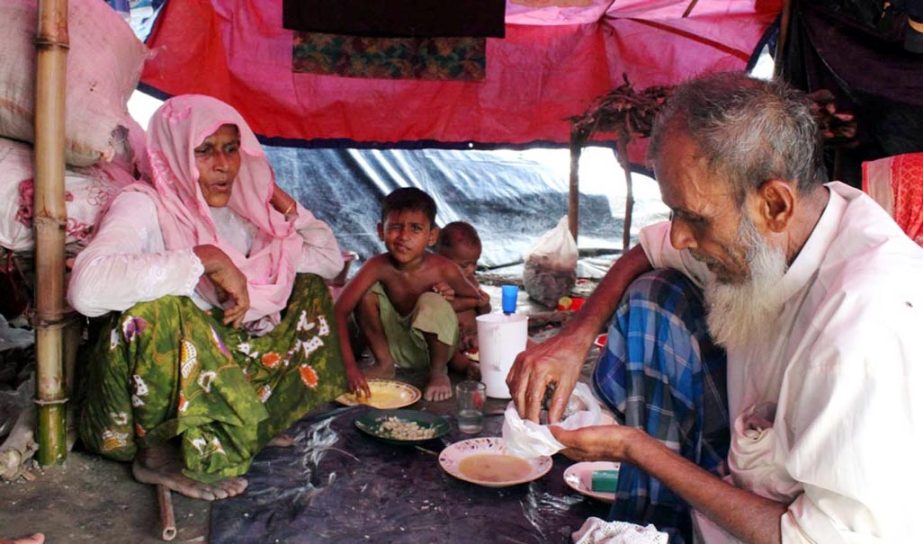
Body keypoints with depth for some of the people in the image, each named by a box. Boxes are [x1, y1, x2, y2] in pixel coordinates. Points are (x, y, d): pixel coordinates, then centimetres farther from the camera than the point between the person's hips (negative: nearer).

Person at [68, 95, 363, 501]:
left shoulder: (239, 213, 2)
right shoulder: (143, 205, -17)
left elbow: (330, 261, 7)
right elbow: (86, 287, -38)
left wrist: (278, 198, -3)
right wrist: (206, 259, -33)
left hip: (221, 366, 7)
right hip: (140, 401, -7)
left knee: (307, 288, 6)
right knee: (155, 308, -35)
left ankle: (250, 423, 0)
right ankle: (159, 453, -14)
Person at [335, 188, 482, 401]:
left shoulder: (443, 270, -25)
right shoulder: (379, 266, -24)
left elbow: (475, 300, -5)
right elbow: (340, 312, -27)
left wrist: (445, 304, -26)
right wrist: (350, 367, -36)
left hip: (433, 344, -2)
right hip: (397, 346, 2)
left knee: (432, 303, -33)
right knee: (367, 293, -20)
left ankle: (439, 372, -3)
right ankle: (384, 363, 3)